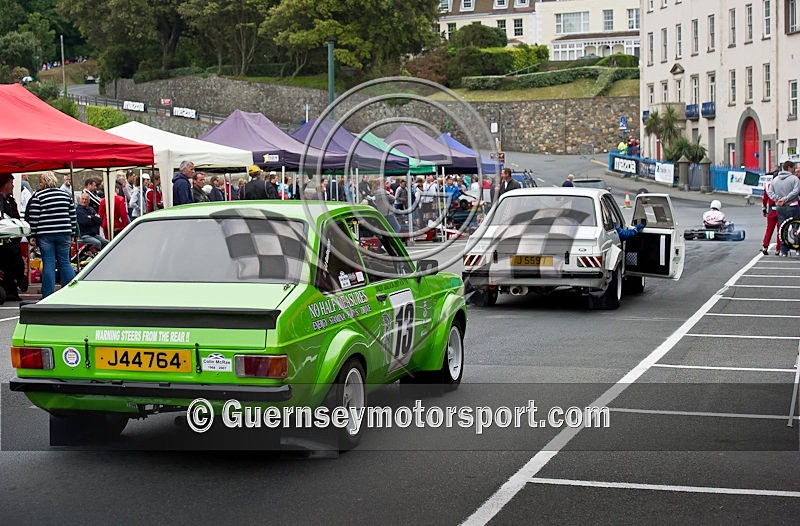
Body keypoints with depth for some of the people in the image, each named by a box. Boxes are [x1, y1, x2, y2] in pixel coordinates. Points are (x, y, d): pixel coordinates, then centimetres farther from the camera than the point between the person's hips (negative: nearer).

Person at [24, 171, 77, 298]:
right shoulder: (66, 195, 10)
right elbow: (73, 217, 12)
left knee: (48, 264, -1)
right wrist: (72, 234, 17)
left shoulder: (38, 196, -2)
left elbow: (33, 218, -5)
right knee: (65, 262, 10)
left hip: (45, 235, -3)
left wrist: (32, 235, 1)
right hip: (64, 234, 3)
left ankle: (48, 296, 1)